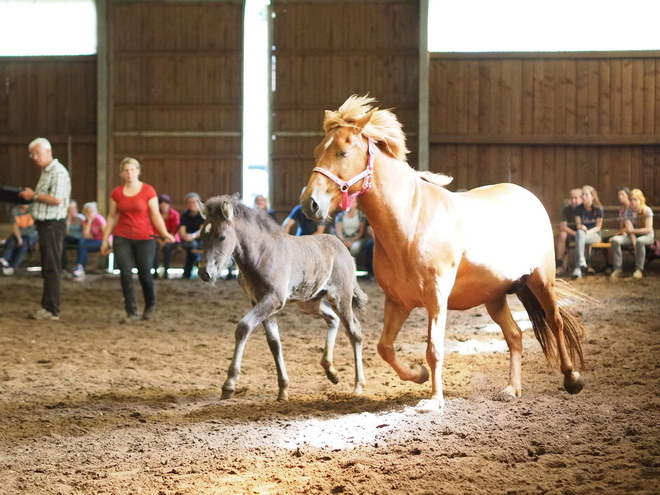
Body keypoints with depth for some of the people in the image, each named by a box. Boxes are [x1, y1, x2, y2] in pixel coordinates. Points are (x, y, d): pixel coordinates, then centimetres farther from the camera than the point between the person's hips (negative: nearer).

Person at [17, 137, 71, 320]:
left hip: (52, 225, -10)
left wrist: (34, 196, -13)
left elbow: (56, 199, -23)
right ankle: (47, 306, 16)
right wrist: (31, 196, 8)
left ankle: (51, 310, -7)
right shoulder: (45, 172, 18)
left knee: (51, 267, -8)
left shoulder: (58, 172, -14)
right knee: (47, 268, 12)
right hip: (45, 224, 10)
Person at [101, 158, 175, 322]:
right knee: (125, 275, -6)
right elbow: (112, 217, 12)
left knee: (145, 276, 2)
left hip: (144, 239, -2)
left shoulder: (148, 191, -3)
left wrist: (164, 233, -19)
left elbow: (155, 215, -4)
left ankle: (150, 306, 30)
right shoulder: (116, 193, 5)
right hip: (122, 239, 2)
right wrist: (105, 239, 9)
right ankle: (131, 312, 3)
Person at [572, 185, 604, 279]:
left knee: (579, 239, -35)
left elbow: (598, 227, -2)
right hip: (581, 234, 2)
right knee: (580, 233, -37)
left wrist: (588, 231, -19)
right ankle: (581, 260, -50)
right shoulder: (578, 208, 2)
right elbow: (578, 225, 1)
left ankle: (578, 268, -45)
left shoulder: (598, 209, -3)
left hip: (594, 235, -2)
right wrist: (581, 227, -24)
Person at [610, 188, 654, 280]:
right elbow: (630, 230, -14)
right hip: (632, 236, 4)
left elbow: (648, 230, -19)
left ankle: (639, 269, -29)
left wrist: (631, 230, -19)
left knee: (640, 241, -41)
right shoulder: (627, 212, -5)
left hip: (647, 236, -4)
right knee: (615, 240, -23)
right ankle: (618, 269, -21)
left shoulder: (647, 211, -14)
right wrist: (634, 244, -28)